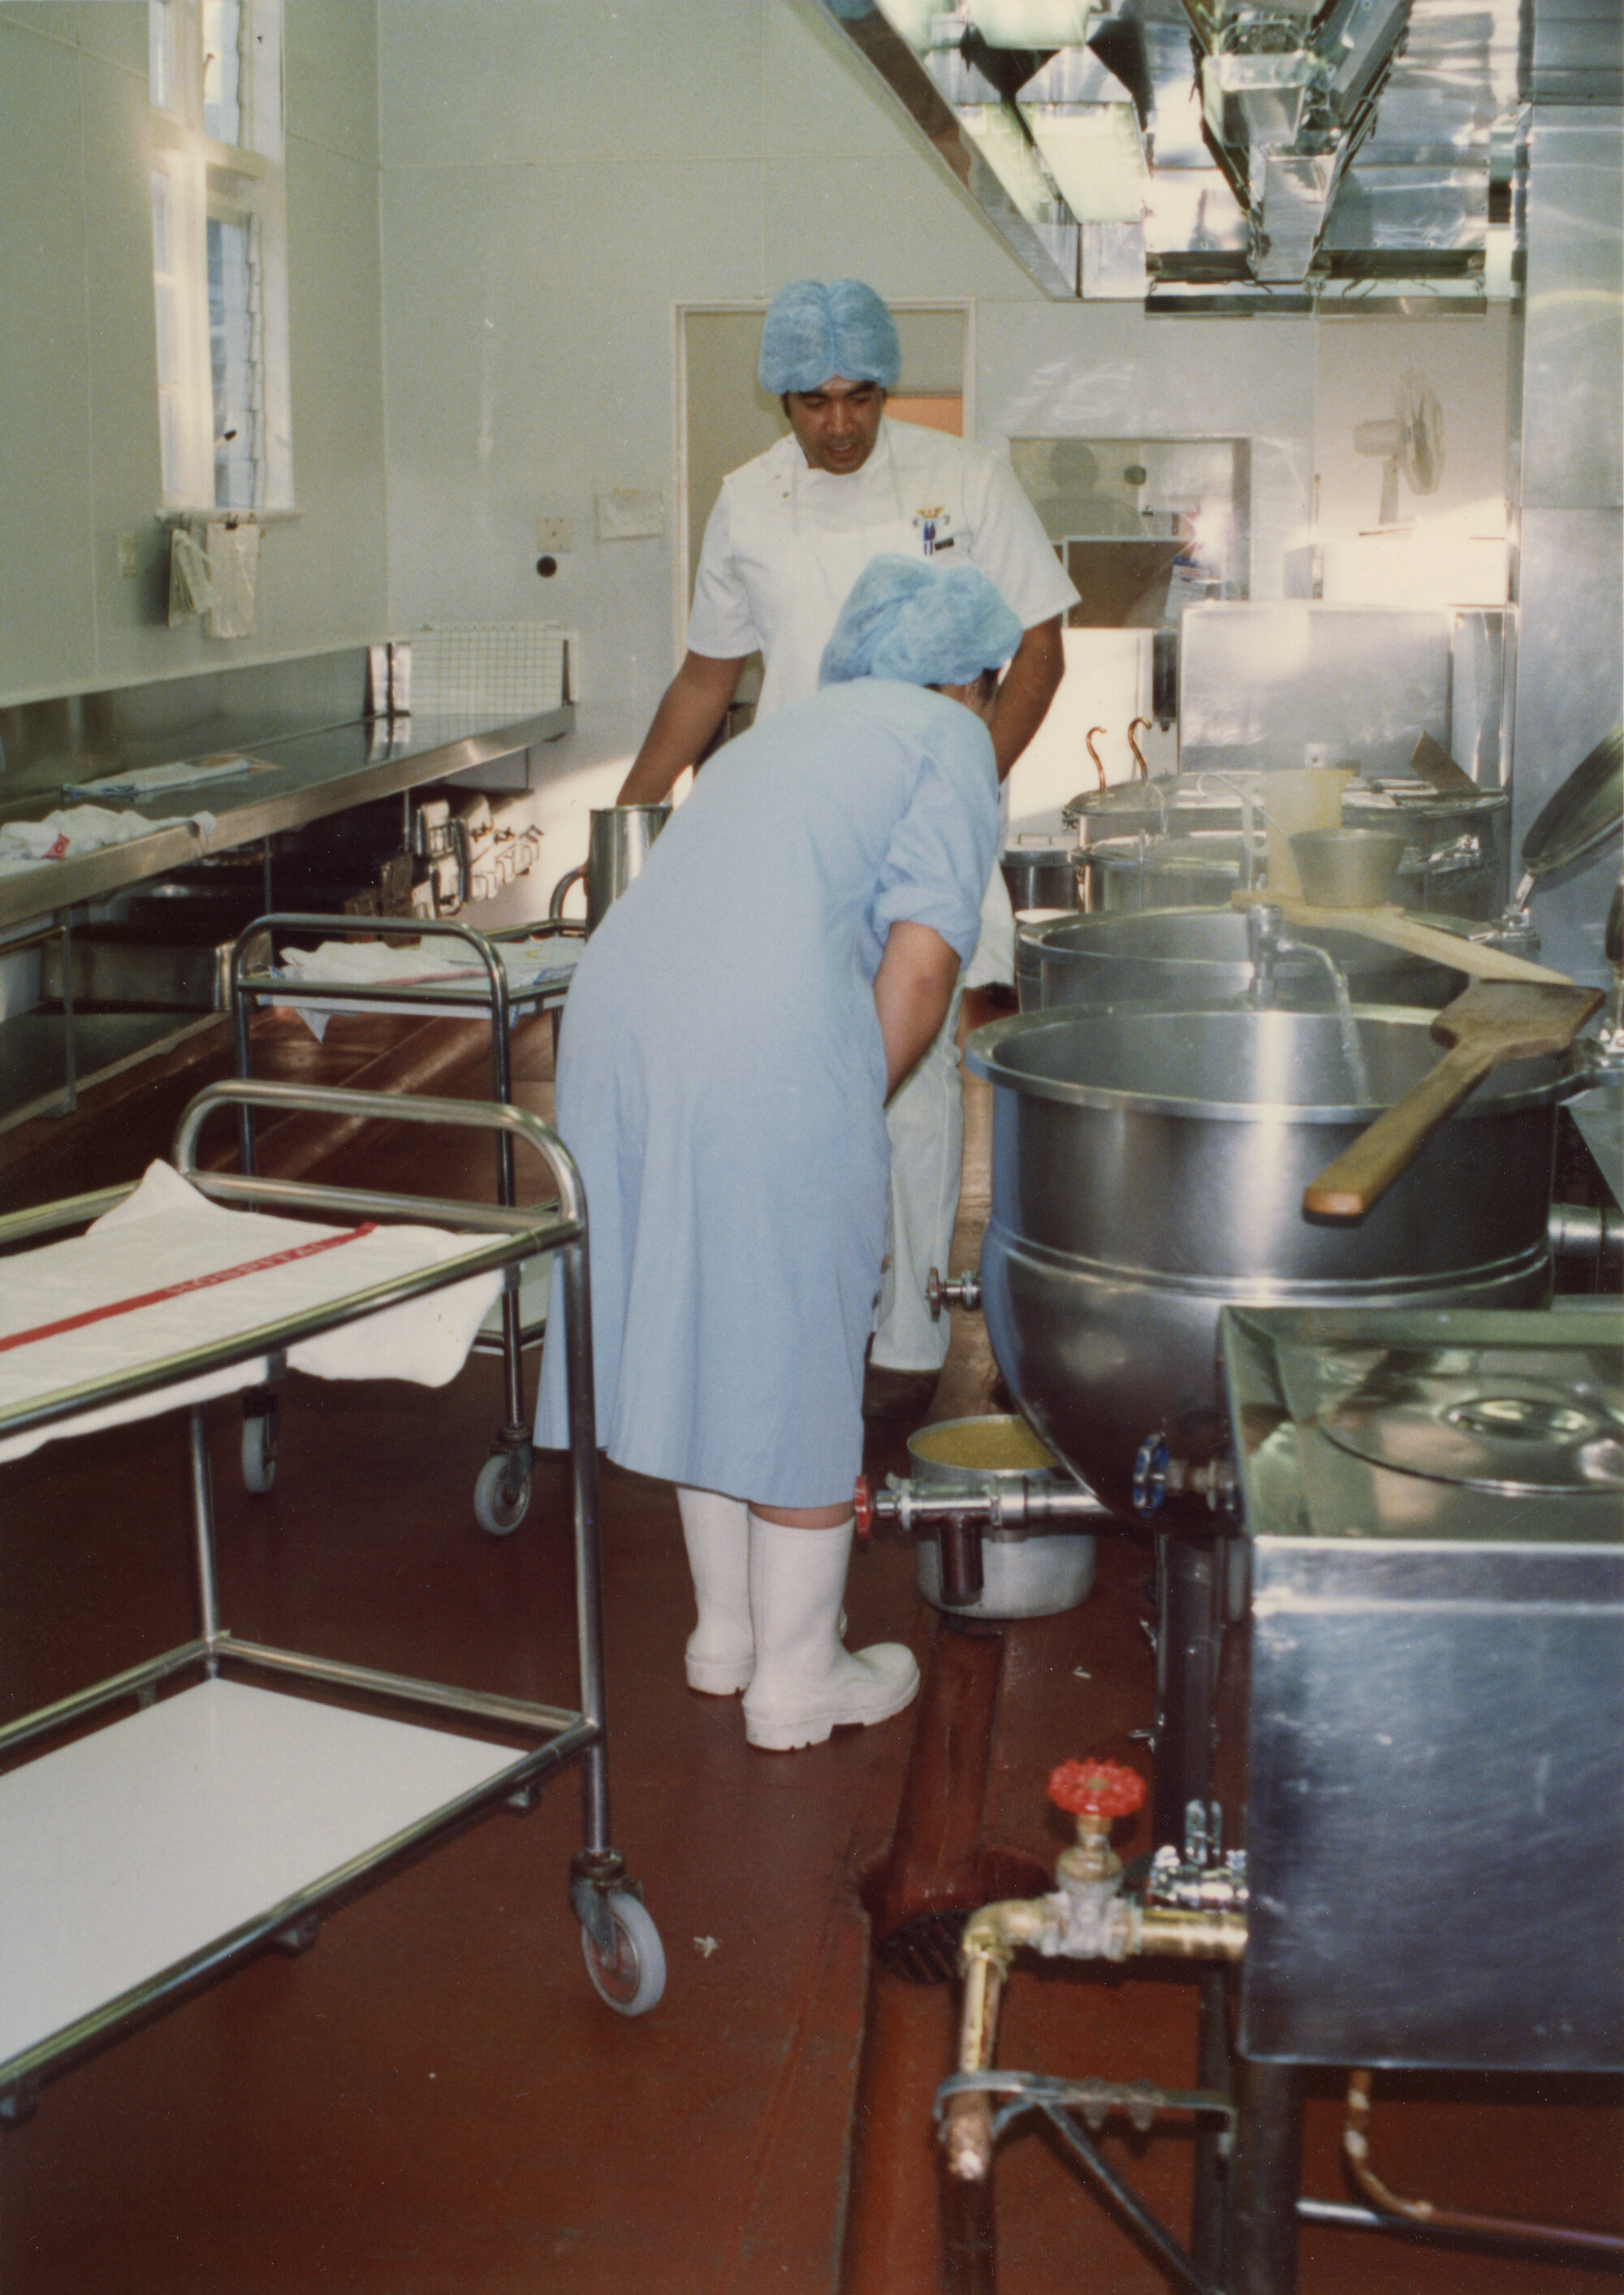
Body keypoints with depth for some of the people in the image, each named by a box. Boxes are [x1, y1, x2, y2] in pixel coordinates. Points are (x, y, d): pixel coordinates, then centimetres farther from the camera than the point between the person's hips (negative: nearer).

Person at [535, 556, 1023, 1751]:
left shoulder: (785, 732, 32)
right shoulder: (950, 742, 9)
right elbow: (922, 964, -6)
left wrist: (836, 1113, 37)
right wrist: (858, 1110, 5)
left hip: (616, 1014, 8)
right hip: (768, 1052, -7)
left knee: (702, 1331, 21)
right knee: (798, 1353, 7)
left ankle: (727, 1630, 35)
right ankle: (798, 1678, 21)